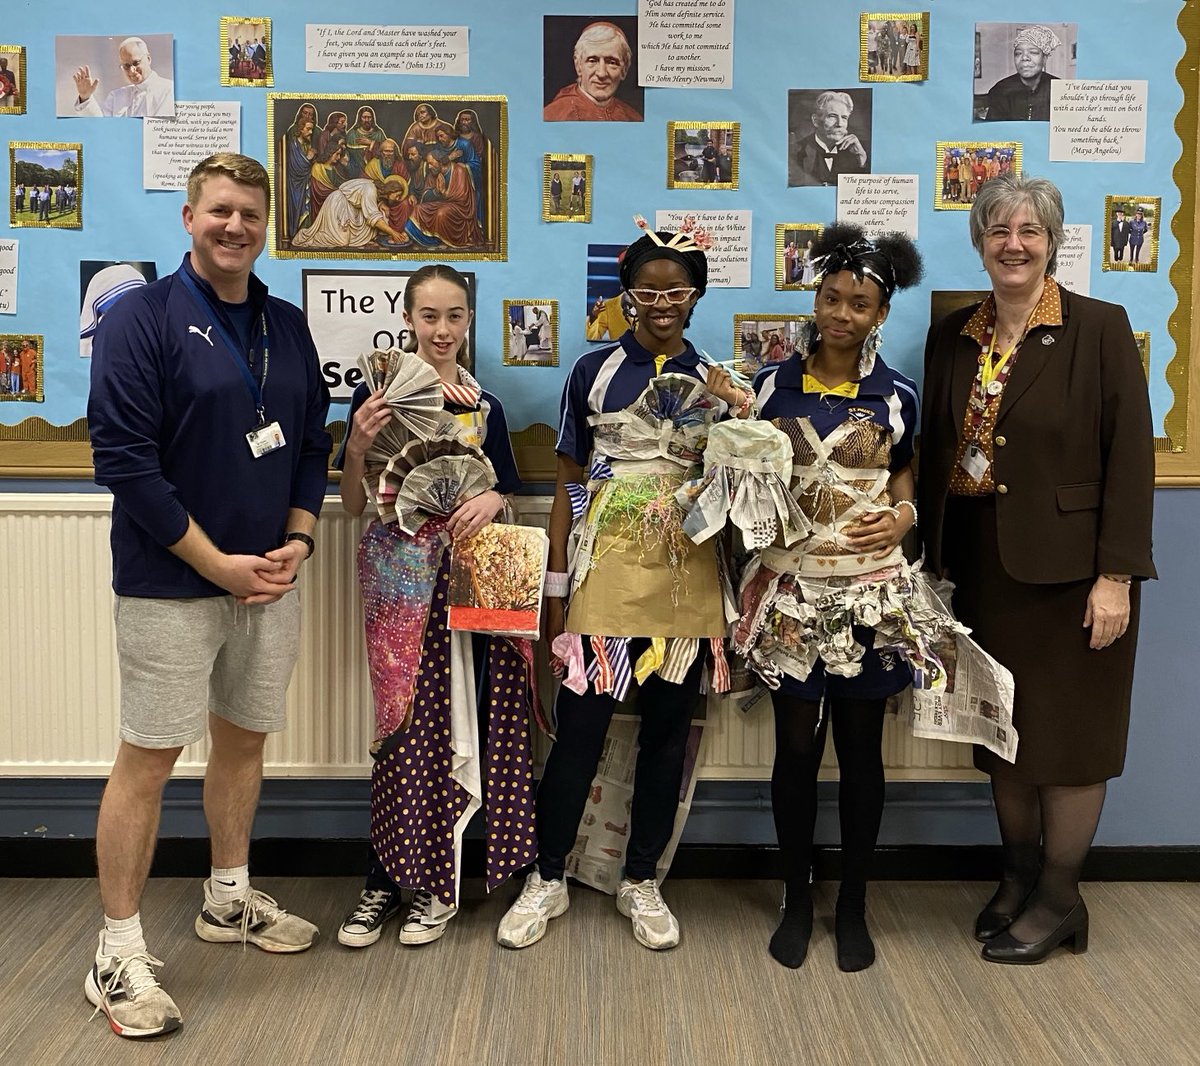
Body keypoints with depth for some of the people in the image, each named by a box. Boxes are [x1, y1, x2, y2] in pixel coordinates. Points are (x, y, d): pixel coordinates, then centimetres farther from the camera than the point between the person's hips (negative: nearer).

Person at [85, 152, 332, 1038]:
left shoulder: (288, 326, 10)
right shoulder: (143, 319, -8)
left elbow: (312, 443, 15)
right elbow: (123, 458, -14)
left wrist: (298, 539, -1)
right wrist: (216, 563, -15)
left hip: (270, 578, 6)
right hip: (171, 582, -6)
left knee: (244, 738, 16)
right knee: (149, 756, -1)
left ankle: (230, 900, 35)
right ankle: (119, 954, 11)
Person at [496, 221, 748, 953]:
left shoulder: (719, 380, 9)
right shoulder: (593, 372, 4)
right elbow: (569, 482, 5)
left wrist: (734, 416, -9)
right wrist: (556, 583, 2)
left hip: (686, 573, 2)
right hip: (607, 569, -2)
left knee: (668, 727, 9)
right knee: (580, 725, 0)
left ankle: (643, 881, 24)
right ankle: (549, 879, 17)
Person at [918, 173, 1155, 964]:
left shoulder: (1100, 329, -8)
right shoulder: (953, 337, 7)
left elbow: (1131, 456, -11)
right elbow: (936, 452, 8)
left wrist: (1115, 575, -16)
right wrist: (934, 559, 6)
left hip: (1068, 566, -5)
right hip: (982, 567, 5)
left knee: (1067, 734, 7)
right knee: (1003, 729, 15)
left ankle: (1058, 899, 23)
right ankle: (1018, 877, 32)